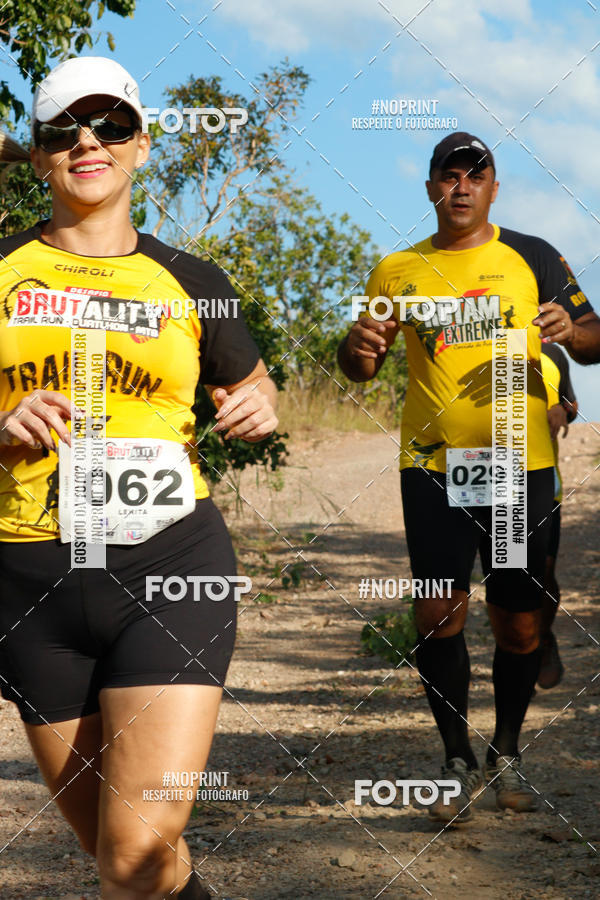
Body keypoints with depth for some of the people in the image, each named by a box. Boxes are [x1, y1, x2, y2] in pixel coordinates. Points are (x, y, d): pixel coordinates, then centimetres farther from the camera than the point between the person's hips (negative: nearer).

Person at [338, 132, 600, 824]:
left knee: (519, 622, 2)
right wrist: (360, 347, -8)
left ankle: (506, 754, 22)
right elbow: (359, 368, 16)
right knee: (437, 611, -6)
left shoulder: (531, 258, 5)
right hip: (432, 464, 1)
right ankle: (458, 761, 8)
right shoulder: (398, 271, 8)